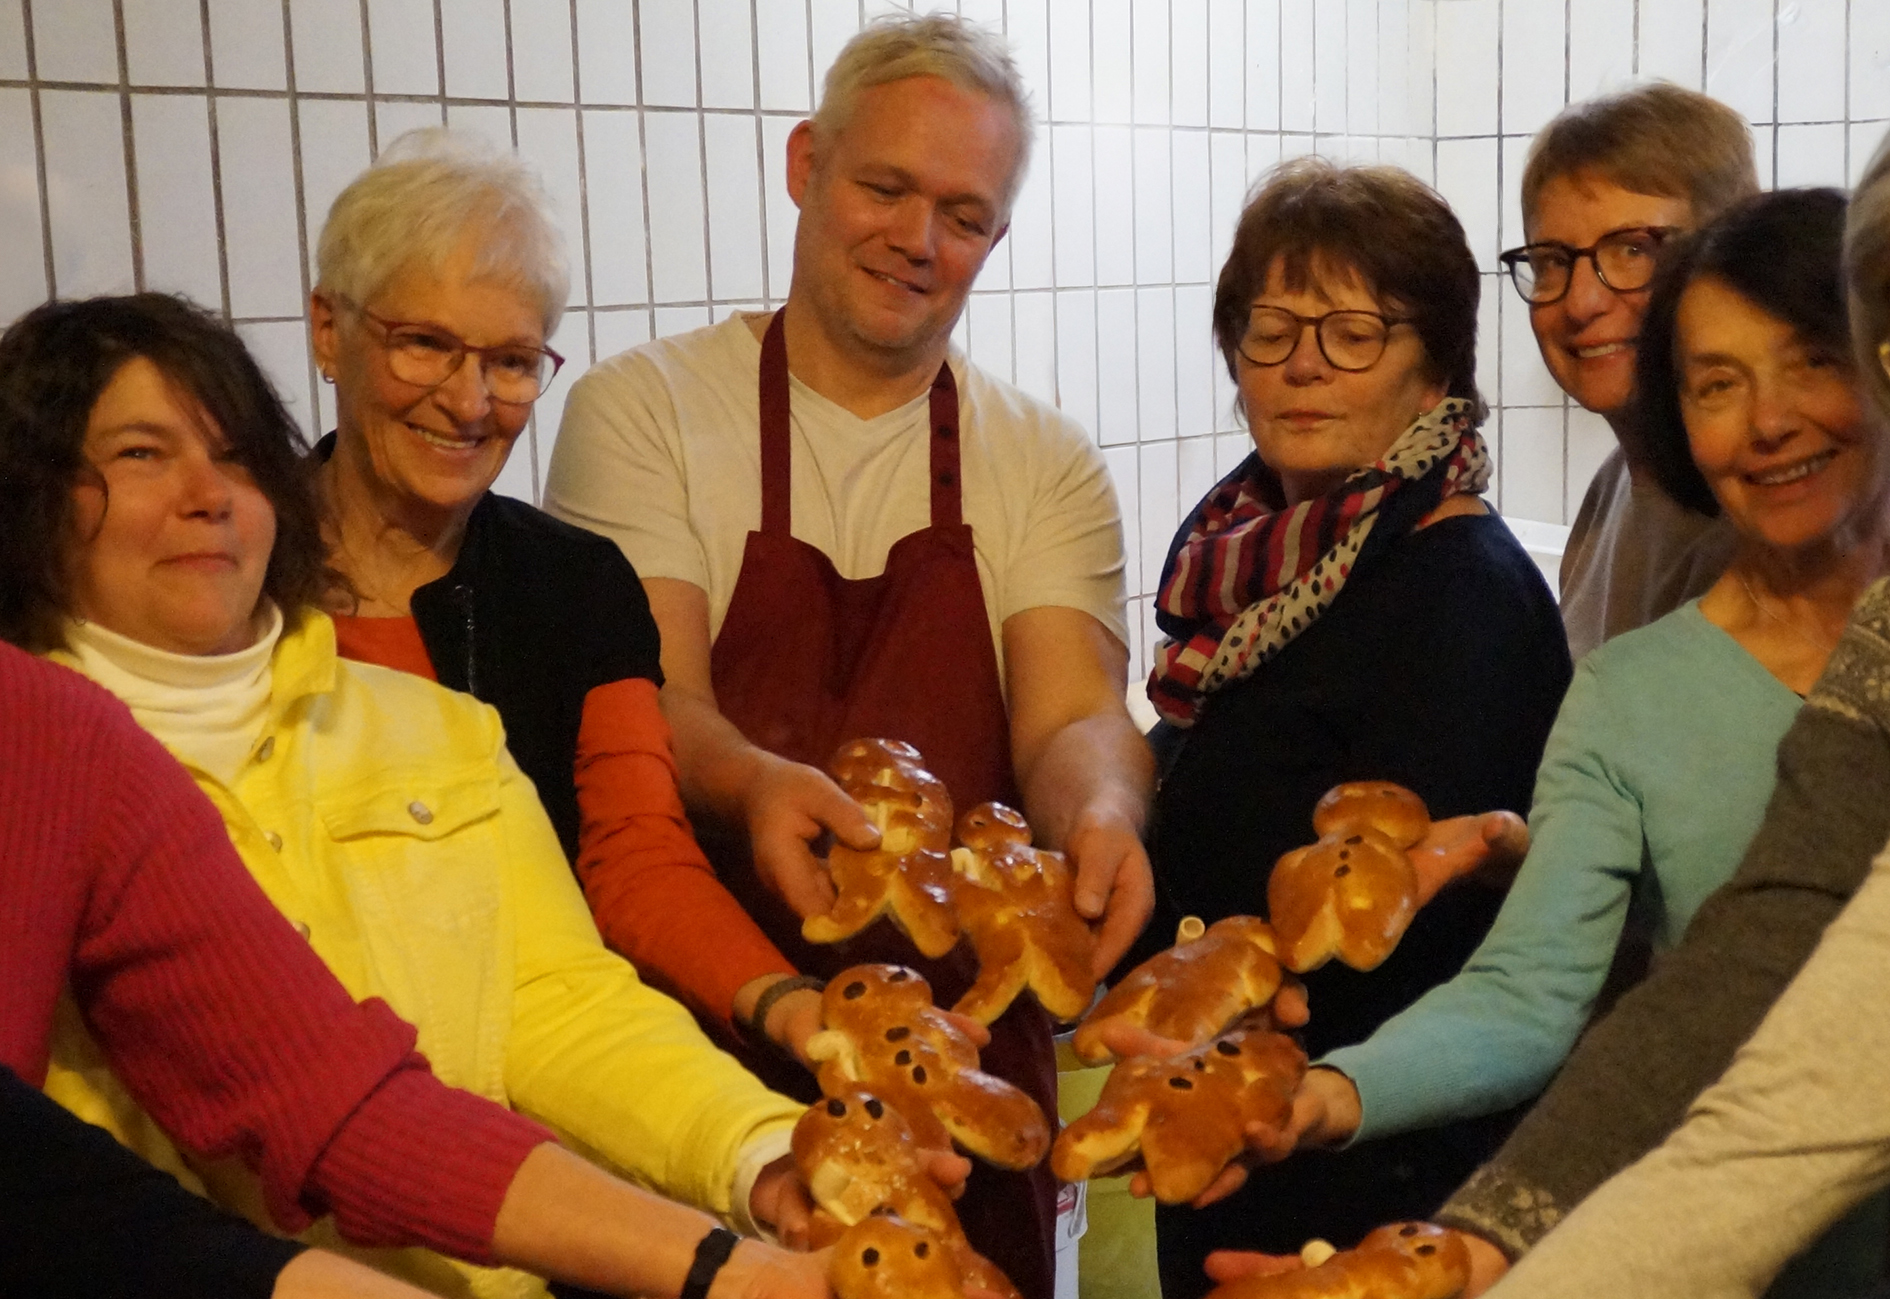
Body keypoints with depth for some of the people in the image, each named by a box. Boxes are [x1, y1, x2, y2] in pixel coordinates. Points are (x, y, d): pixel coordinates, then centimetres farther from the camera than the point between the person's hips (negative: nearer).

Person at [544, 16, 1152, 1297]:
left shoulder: (1047, 467, 5)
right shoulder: (644, 409, -2)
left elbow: (1074, 714, -7)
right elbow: (650, 699, -12)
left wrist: (1096, 813, -31)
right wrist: (753, 786, -35)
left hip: (966, 1031, 2)